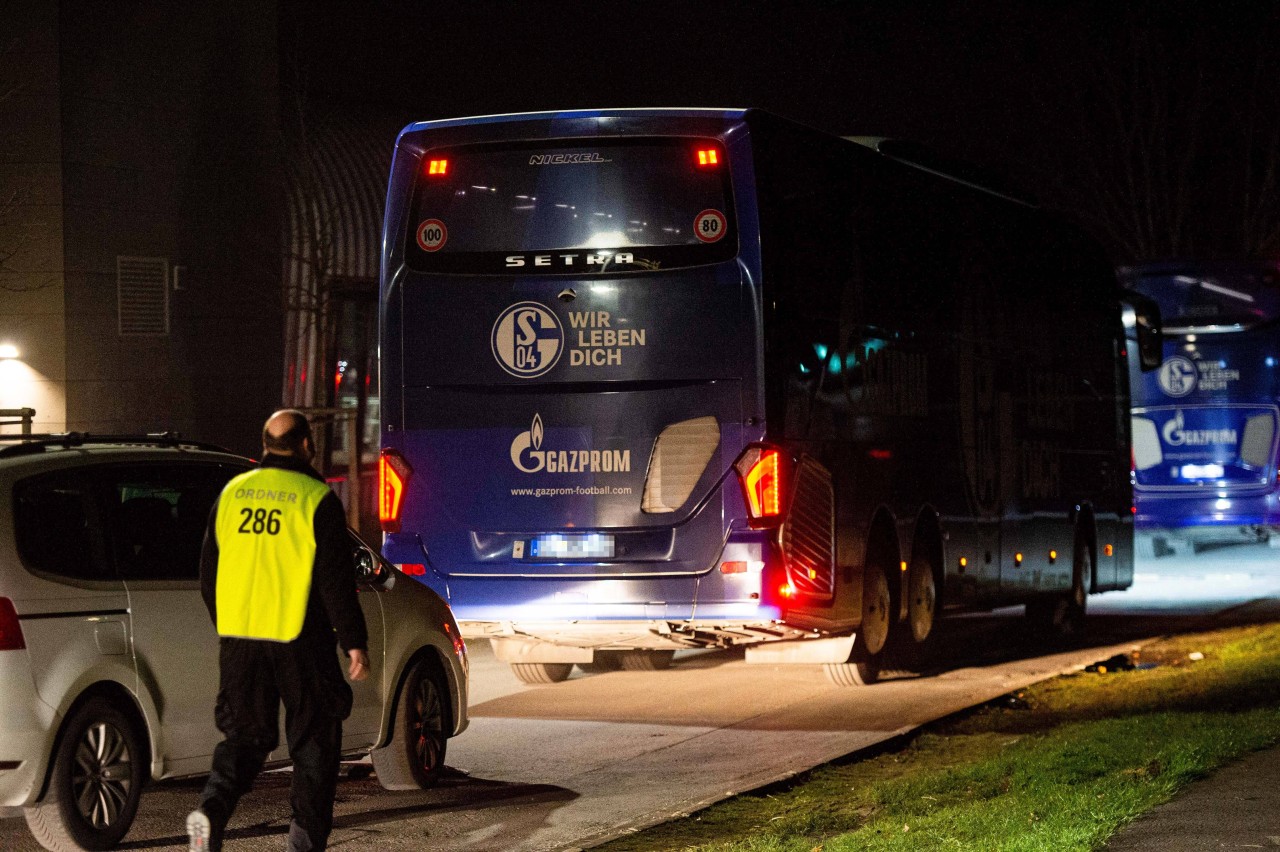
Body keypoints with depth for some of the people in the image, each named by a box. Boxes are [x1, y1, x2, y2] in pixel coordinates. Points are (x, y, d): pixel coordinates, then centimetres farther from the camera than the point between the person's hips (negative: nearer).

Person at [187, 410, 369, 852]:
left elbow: (209, 571, 14)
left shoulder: (231, 494, 8)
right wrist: (355, 643, -5)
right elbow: (336, 581, -10)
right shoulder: (316, 499, -7)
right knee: (314, 741, 9)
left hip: (239, 637, 4)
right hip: (300, 640, -4)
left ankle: (211, 807, -15)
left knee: (245, 736, 11)